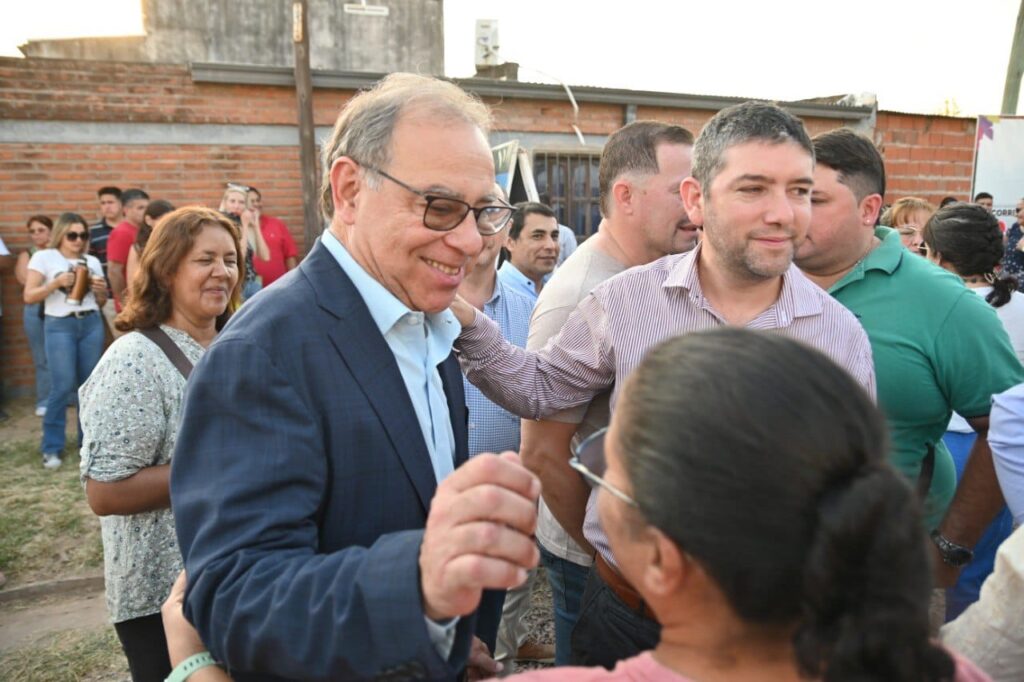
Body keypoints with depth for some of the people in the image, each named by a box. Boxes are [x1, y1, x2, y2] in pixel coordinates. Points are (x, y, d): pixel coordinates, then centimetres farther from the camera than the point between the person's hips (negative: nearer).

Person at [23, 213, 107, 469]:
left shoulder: (92, 261, 13)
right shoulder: (43, 257, 2)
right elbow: (29, 296, -3)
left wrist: (101, 290, -4)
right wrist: (57, 282, -15)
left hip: (91, 324, 4)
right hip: (59, 326, -4)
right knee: (63, 386, -8)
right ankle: (52, 447, 5)